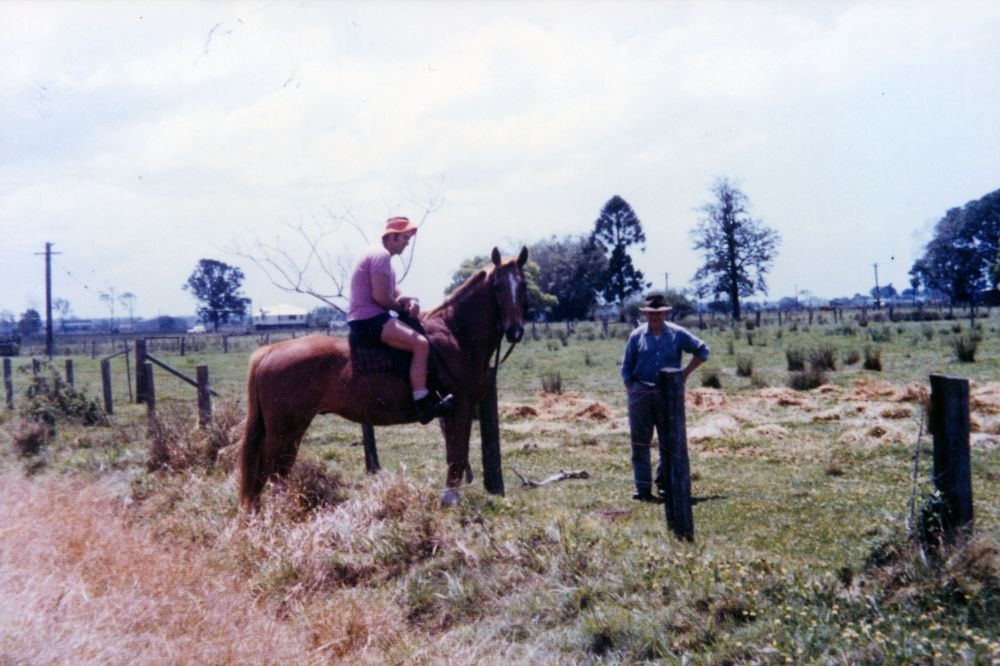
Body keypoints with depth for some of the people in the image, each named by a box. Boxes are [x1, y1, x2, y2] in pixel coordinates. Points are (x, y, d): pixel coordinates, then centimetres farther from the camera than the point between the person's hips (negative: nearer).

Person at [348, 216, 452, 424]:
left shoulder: (383, 256, 22)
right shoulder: (380, 255, -12)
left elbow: (394, 295, 21)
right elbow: (380, 296, -21)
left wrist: (410, 302, -1)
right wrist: (403, 308, -5)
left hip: (366, 319, 11)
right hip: (369, 319, -11)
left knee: (421, 337, 18)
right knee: (420, 343, -25)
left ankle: (430, 397, 15)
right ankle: (423, 405, -28)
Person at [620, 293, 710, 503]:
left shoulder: (677, 334, 2)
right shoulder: (636, 336, 3)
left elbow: (702, 351, 12)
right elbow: (626, 368, 8)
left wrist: (686, 372, 2)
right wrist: (631, 391, -1)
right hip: (641, 393, -1)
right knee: (640, 442, -2)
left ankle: (665, 483, 17)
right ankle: (642, 487, 2)